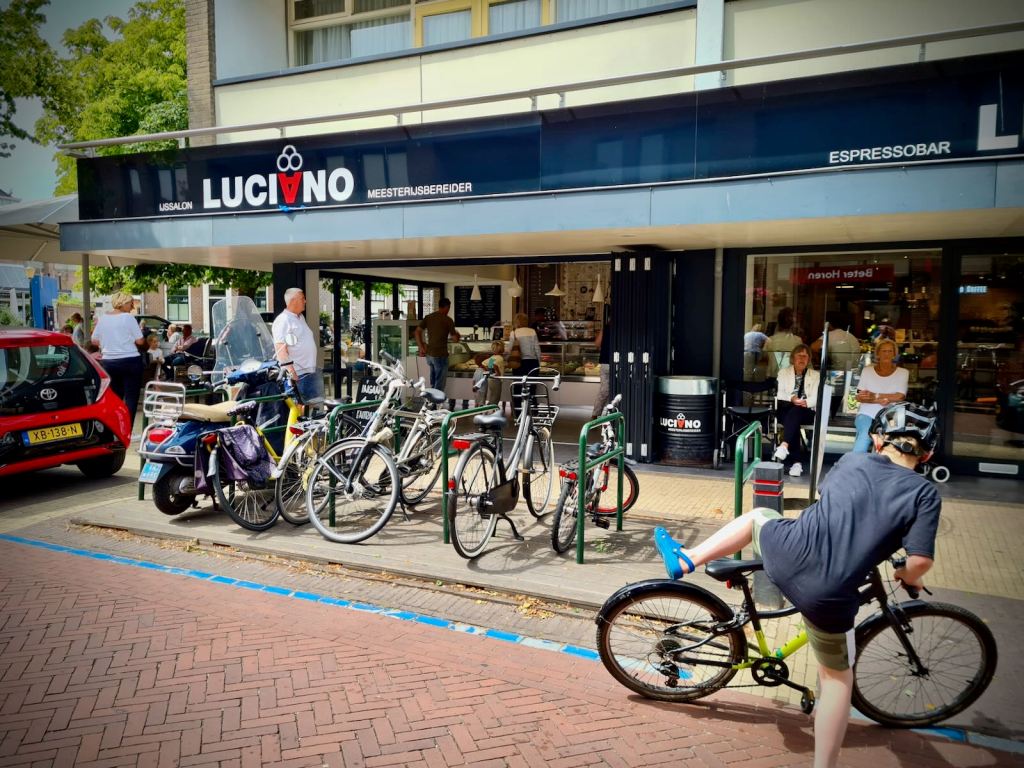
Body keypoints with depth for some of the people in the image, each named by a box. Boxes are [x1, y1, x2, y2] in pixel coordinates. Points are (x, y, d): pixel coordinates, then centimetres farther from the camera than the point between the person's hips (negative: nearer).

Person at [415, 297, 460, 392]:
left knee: (433, 383, 22)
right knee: (439, 385, 5)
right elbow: (455, 339, -8)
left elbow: (417, 331, 2)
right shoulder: (448, 320, -11)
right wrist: (457, 335, 15)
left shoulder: (428, 317, 5)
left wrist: (421, 347, 7)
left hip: (429, 354, 6)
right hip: (440, 355, -6)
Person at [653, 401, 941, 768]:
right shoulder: (925, 493, 1)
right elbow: (920, 560, -7)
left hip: (786, 556, 2)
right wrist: (907, 577, 16)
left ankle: (685, 559, 30)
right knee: (837, 677, 22)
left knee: (759, 515, 34)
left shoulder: (851, 461, 12)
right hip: (828, 599, -2)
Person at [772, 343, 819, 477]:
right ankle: (797, 461, -42)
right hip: (786, 409, 0)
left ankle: (784, 446, -53)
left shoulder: (815, 375, 14)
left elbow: (815, 398, 0)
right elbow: (779, 394, 3)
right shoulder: (784, 372, 16)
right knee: (793, 420, -35)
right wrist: (792, 398, -19)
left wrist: (806, 402, -23)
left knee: (795, 412, -37)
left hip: (806, 411, 0)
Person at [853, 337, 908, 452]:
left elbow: (900, 397, -5)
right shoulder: (867, 370, 9)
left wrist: (875, 395, -10)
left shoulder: (903, 373, 8)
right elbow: (859, 397, 1)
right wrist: (880, 400, -14)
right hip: (867, 414, 0)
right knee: (865, 433, -32)